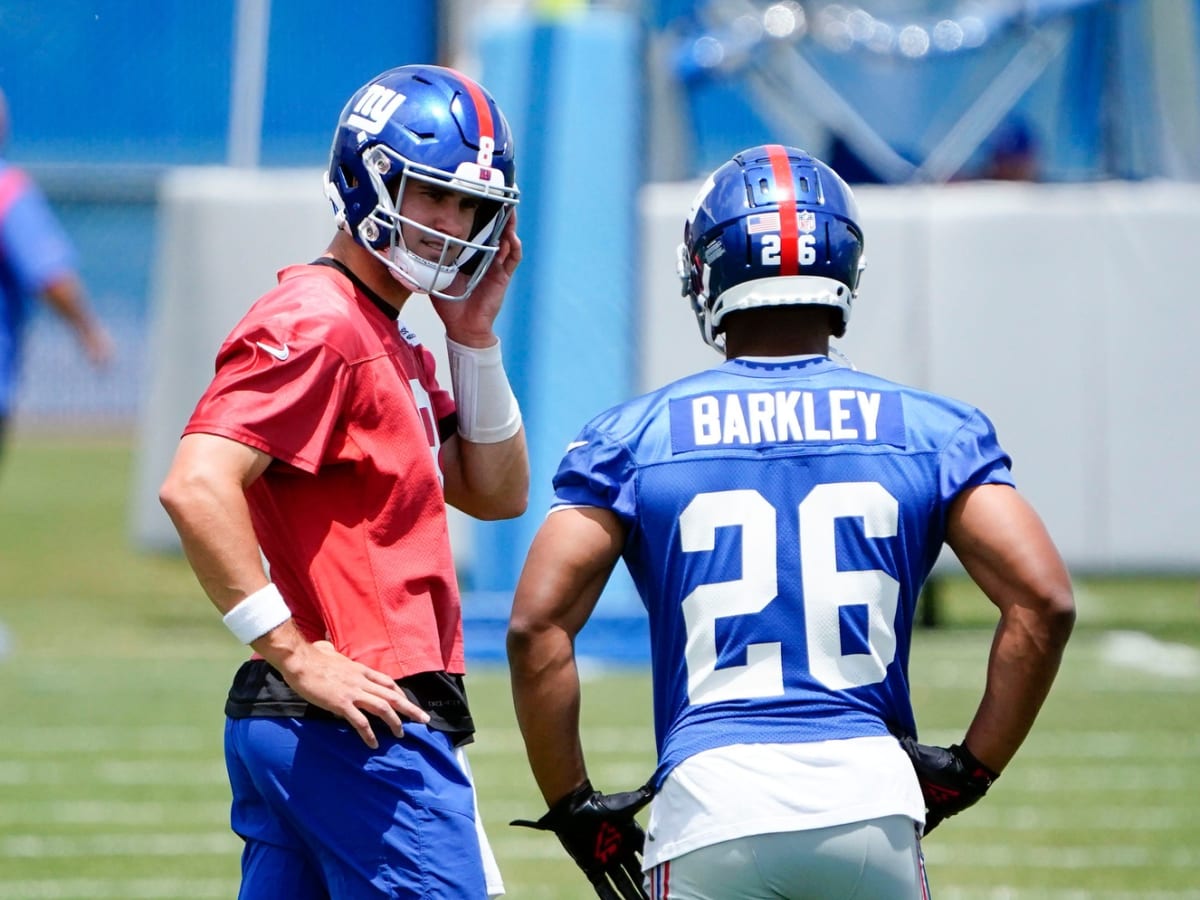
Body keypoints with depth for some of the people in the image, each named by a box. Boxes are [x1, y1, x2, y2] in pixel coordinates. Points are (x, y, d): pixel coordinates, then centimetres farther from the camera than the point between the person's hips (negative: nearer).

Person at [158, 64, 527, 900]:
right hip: (362, 730, -10)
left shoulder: (393, 344, 20)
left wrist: (474, 337, 11)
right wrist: (297, 654, -23)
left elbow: (497, 494, 22)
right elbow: (197, 488, -24)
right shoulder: (317, 326, -12)